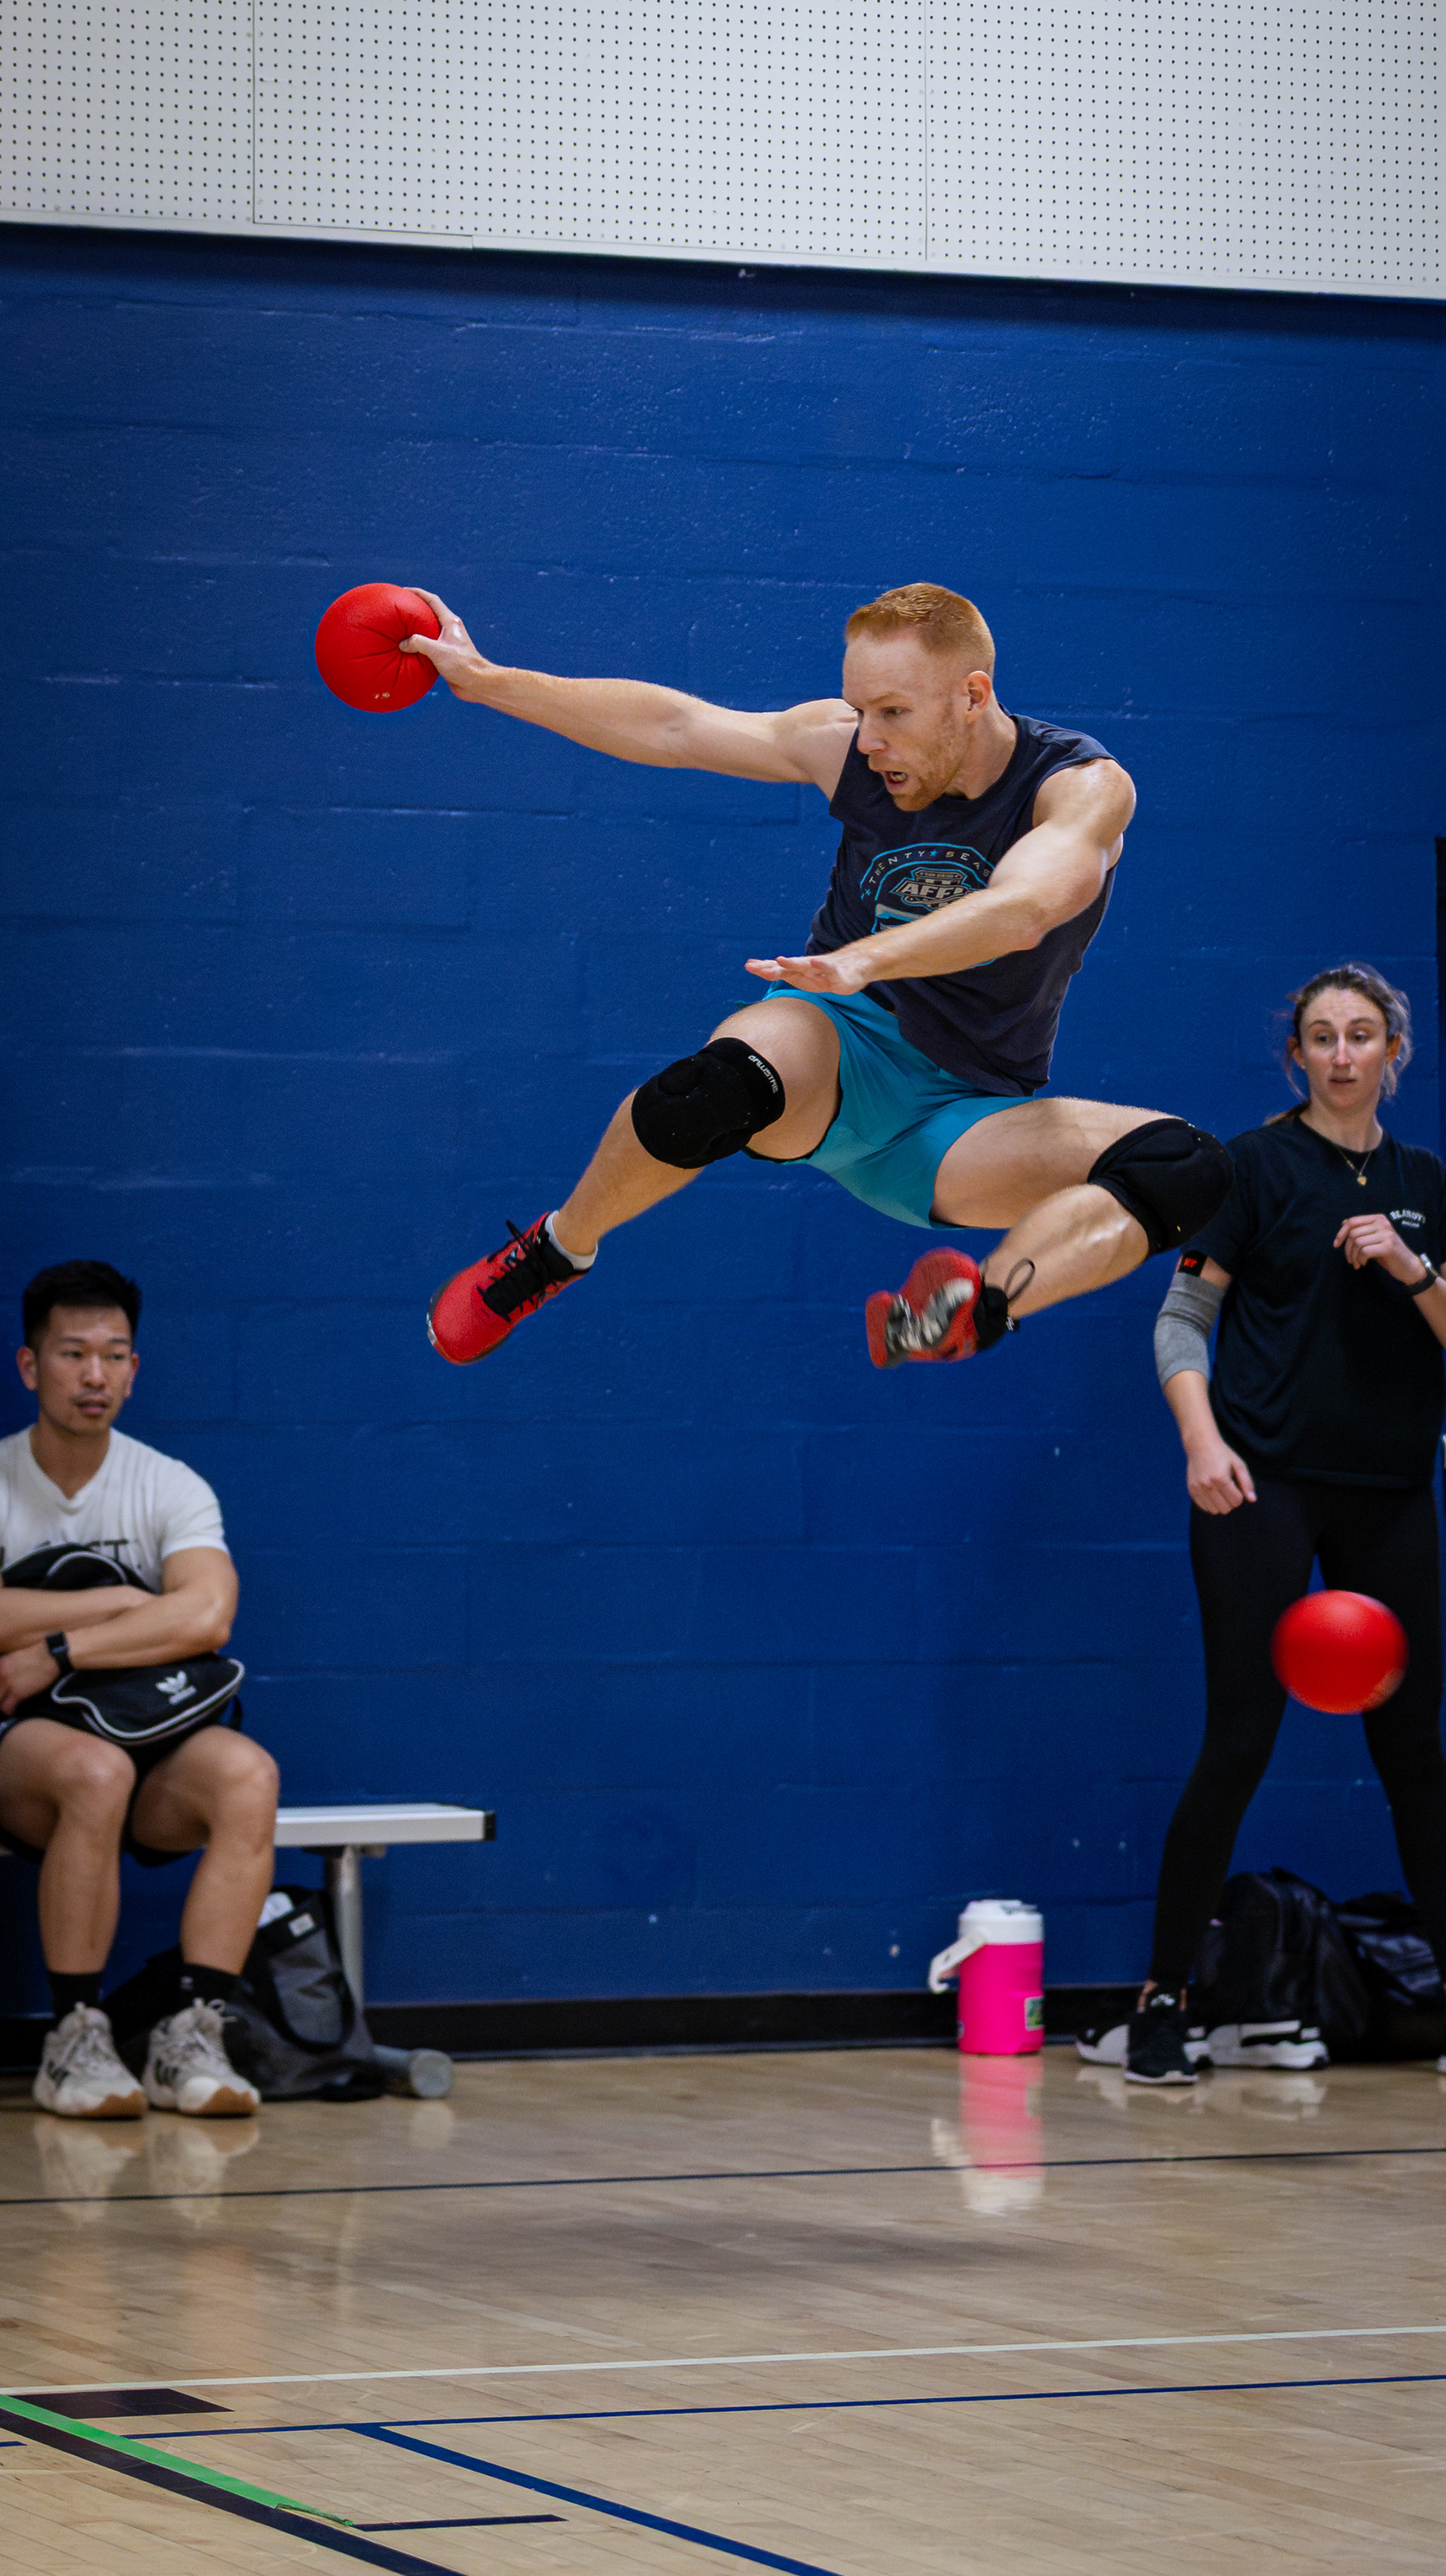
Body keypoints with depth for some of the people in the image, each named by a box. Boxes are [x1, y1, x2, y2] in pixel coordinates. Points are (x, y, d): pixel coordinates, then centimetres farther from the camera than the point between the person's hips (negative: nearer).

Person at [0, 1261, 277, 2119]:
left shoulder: (171, 1489, 4)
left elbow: (206, 1616, -16)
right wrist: (124, 1603, -14)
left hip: (148, 1740, 2)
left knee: (247, 1773, -30)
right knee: (95, 1770, -37)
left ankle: (191, 2035, -31)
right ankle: (76, 2040, -27)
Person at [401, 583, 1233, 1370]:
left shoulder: (1085, 786, -15)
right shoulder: (847, 746, -5)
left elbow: (1022, 911, -36)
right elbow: (674, 728, 5)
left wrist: (867, 957, -52)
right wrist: (487, 680, 5)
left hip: (965, 1122, 0)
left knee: (1191, 1169, -29)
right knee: (725, 1082, -38)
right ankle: (555, 1249, -12)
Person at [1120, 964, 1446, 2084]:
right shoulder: (1257, 1163, 0)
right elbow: (1183, 1318, -2)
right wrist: (1203, 1440, -16)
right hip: (1266, 1482, -4)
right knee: (1239, 1741, -8)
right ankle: (1164, 2001, -2)